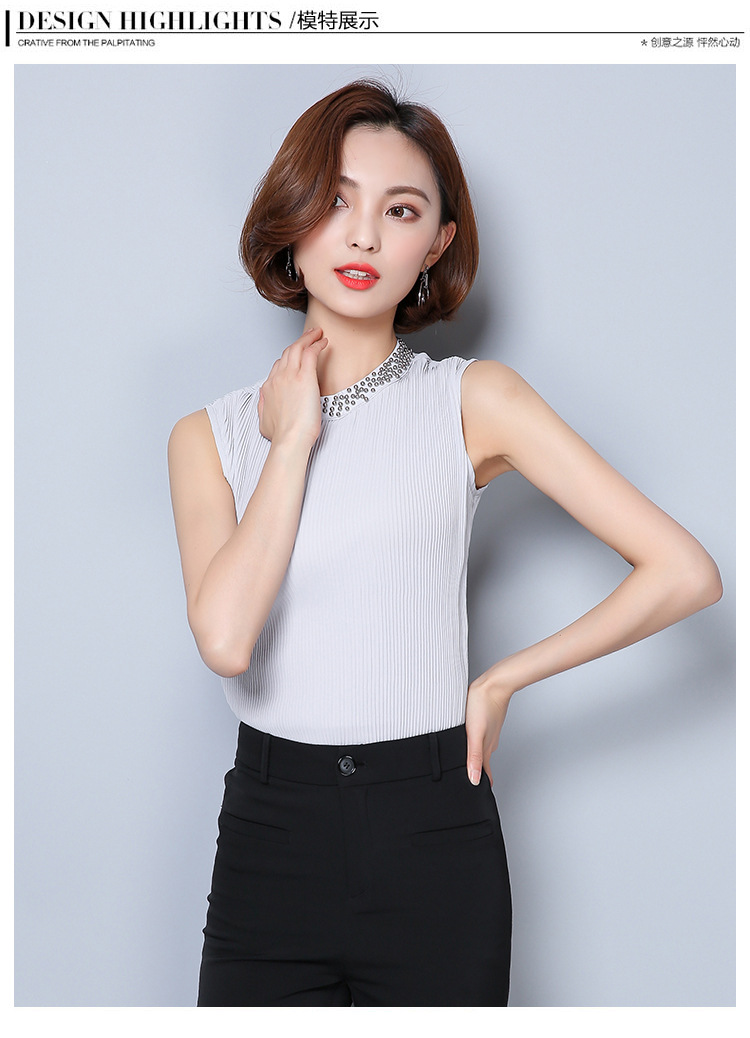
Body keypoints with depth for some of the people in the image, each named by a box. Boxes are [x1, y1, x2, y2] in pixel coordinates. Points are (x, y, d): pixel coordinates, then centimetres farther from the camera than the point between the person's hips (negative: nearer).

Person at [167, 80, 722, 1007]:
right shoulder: (210, 435, 4)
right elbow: (225, 639, -15)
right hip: (267, 836, 1)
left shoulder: (473, 399, -2)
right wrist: (292, 440, -8)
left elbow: (684, 572, -7)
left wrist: (501, 681, -3)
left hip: (432, 838, -1)